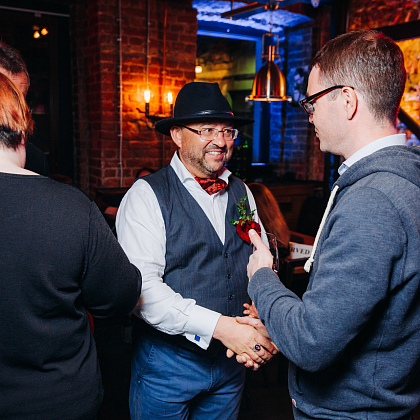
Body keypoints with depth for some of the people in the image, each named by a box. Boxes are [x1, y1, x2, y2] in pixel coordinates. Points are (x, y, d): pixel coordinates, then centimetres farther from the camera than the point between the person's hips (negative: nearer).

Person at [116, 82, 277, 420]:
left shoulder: (241, 193, 5)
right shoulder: (146, 195, -13)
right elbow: (141, 287, -22)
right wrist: (219, 326, -26)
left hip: (231, 360, 5)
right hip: (167, 359, -4)